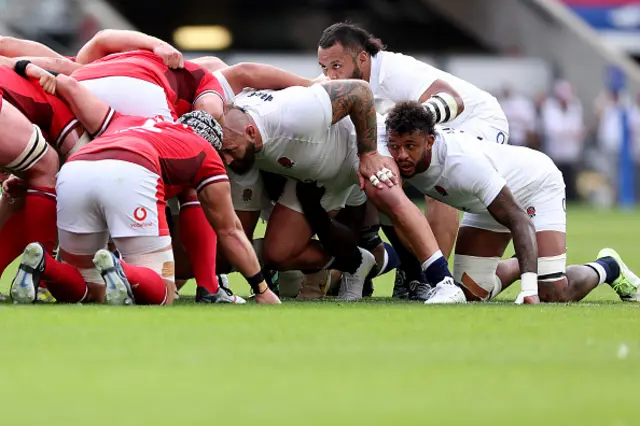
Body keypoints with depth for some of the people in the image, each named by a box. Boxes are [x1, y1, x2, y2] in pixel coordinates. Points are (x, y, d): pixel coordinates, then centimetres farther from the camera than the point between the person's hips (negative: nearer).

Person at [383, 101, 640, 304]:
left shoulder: (463, 162, -42)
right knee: (469, 294, -2)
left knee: (553, 296, -15)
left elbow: (519, 220, -40)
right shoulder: (394, 155, -25)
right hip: (484, 204, 6)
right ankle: (519, 266, 27)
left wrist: (529, 287, -46)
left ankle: (607, 268, 17)